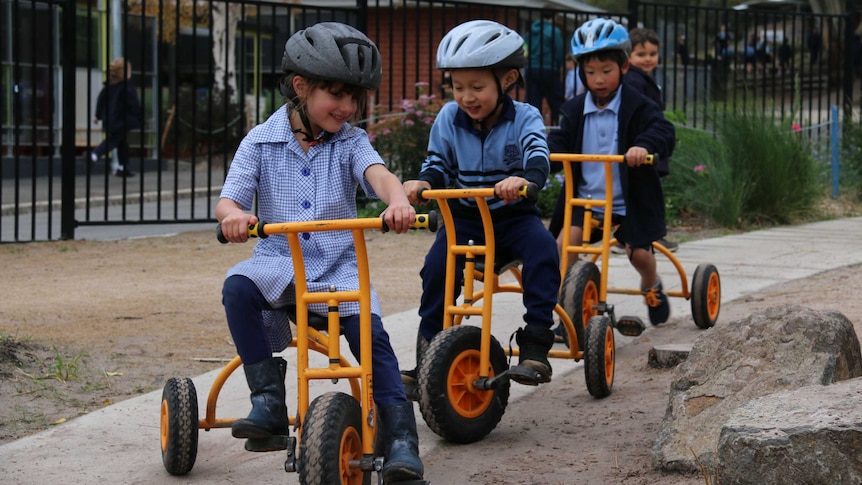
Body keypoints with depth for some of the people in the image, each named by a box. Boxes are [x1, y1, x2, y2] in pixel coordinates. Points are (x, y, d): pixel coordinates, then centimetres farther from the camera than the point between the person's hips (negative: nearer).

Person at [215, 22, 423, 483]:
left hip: (340, 266, 0)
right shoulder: (261, 142, 1)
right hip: (280, 262, 0)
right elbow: (229, 199, -7)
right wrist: (233, 214, -33)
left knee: (369, 330, -23)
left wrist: (397, 201, -43)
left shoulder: (351, 141, 2)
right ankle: (268, 401, -21)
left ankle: (401, 440, -18)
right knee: (238, 286, -29)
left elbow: (379, 174, -19)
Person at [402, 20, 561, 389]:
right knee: (437, 264, -24)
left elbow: (539, 157, -26)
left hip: (513, 214, -2)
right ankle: (428, 350, -8)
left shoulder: (524, 118, -9)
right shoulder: (449, 118, -1)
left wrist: (524, 179, -50)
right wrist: (423, 183, -21)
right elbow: (439, 165, 4)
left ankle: (535, 345, -24)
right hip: (464, 215, 2)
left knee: (543, 251, -31)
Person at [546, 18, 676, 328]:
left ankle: (652, 286, 30)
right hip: (584, 198, 3)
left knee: (639, 252, -7)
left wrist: (645, 145, -42)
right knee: (563, 244, -17)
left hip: (628, 199, -2)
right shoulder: (576, 110, 6)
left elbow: (664, 132, -19)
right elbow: (561, 141, 2)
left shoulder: (637, 106, -7)